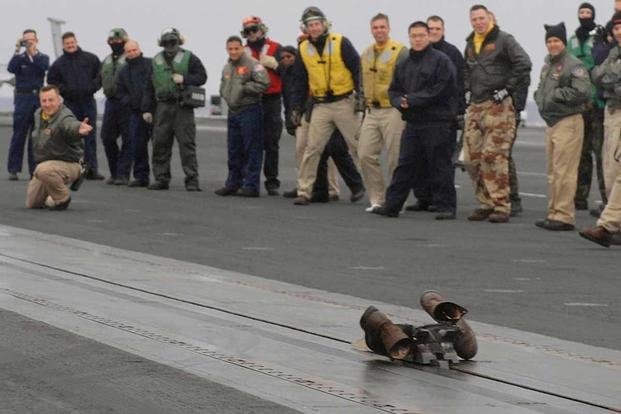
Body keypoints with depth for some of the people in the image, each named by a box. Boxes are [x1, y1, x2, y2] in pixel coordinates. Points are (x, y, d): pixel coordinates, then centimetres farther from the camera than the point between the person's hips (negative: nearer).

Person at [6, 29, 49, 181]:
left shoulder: (43, 58, 10)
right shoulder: (19, 58, 6)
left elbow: (44, 67, -11)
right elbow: (11, 68, -13)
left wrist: (33, 53, -17)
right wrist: (17, 51, -16)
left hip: (39, 98, 2)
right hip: (23, 98, -2)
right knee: (19, 134, -4)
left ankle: (34, 169, 9)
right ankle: (13, 170, -3)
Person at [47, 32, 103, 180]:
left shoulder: (90, 59, 6)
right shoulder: (59, 63, 5)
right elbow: (51, 81, 7)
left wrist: (94, 87, -4)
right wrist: (64, 90, -6)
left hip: (88, 101, 1)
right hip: (70, 103, -1)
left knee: (91, 135, 2)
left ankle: (92, 169, 5)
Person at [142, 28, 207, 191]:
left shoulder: (189, 58, 5)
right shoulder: (156, 61, 15)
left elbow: (202, 77, 2)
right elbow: (149, 87, 16)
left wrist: (185, 79, -13)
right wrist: (146, 109, 10)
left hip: (183, 107, -4)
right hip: (163, 107, 4)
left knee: (187, 144, -6)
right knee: (160, 144, 3)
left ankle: (192, 180, -4)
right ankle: (161, 179, 11)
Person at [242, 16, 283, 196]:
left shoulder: (276, 48, 6)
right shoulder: (243, 52, 12)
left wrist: (275, 64, -13)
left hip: (272, 101, -1)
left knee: (271, 144, 1)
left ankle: (272, 181, 5)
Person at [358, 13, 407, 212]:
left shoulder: (400, 51, -8)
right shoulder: (366, 54, 14)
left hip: (392, 111, -7)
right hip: (371, 111, 7)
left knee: (395, 159, -2)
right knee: (366, 155, 1)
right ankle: (377, 198, 10)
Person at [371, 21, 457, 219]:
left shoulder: (441, 60, -5)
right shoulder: (404, 65, 18)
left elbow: (443, 89, -15)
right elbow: (394, 90, 19)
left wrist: (412, 99, -15)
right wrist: (401, 102, -5)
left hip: (437, 123, -6)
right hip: (412, 123, 6)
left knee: (440, 166, -2)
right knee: (405, 166, 8)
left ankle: (445, 206, 4)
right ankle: (392, 205, 12)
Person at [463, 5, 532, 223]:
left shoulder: (503, 39, -5)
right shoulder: (470, 44, 18)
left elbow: (523, 63, -14)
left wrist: (508, 89, -14)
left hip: (498, 106, -8)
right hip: (475, 107, 8)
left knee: (493, 155, -13)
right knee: (472, 158, 5)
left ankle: (501, 206, -9)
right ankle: (485, 203, 14)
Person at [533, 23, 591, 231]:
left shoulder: (574, 65, -11)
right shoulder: (547, 66, 19)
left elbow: (582, 92, -21)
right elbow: (541, 89, 32)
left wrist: (557, 94, -17)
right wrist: (540, 98, 10)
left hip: (568, 122, -10)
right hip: (551, 123, 10)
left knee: (564, 171, -12)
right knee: (553, 172, 13)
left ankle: (564, 216, -11)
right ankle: (554, 212, 20)